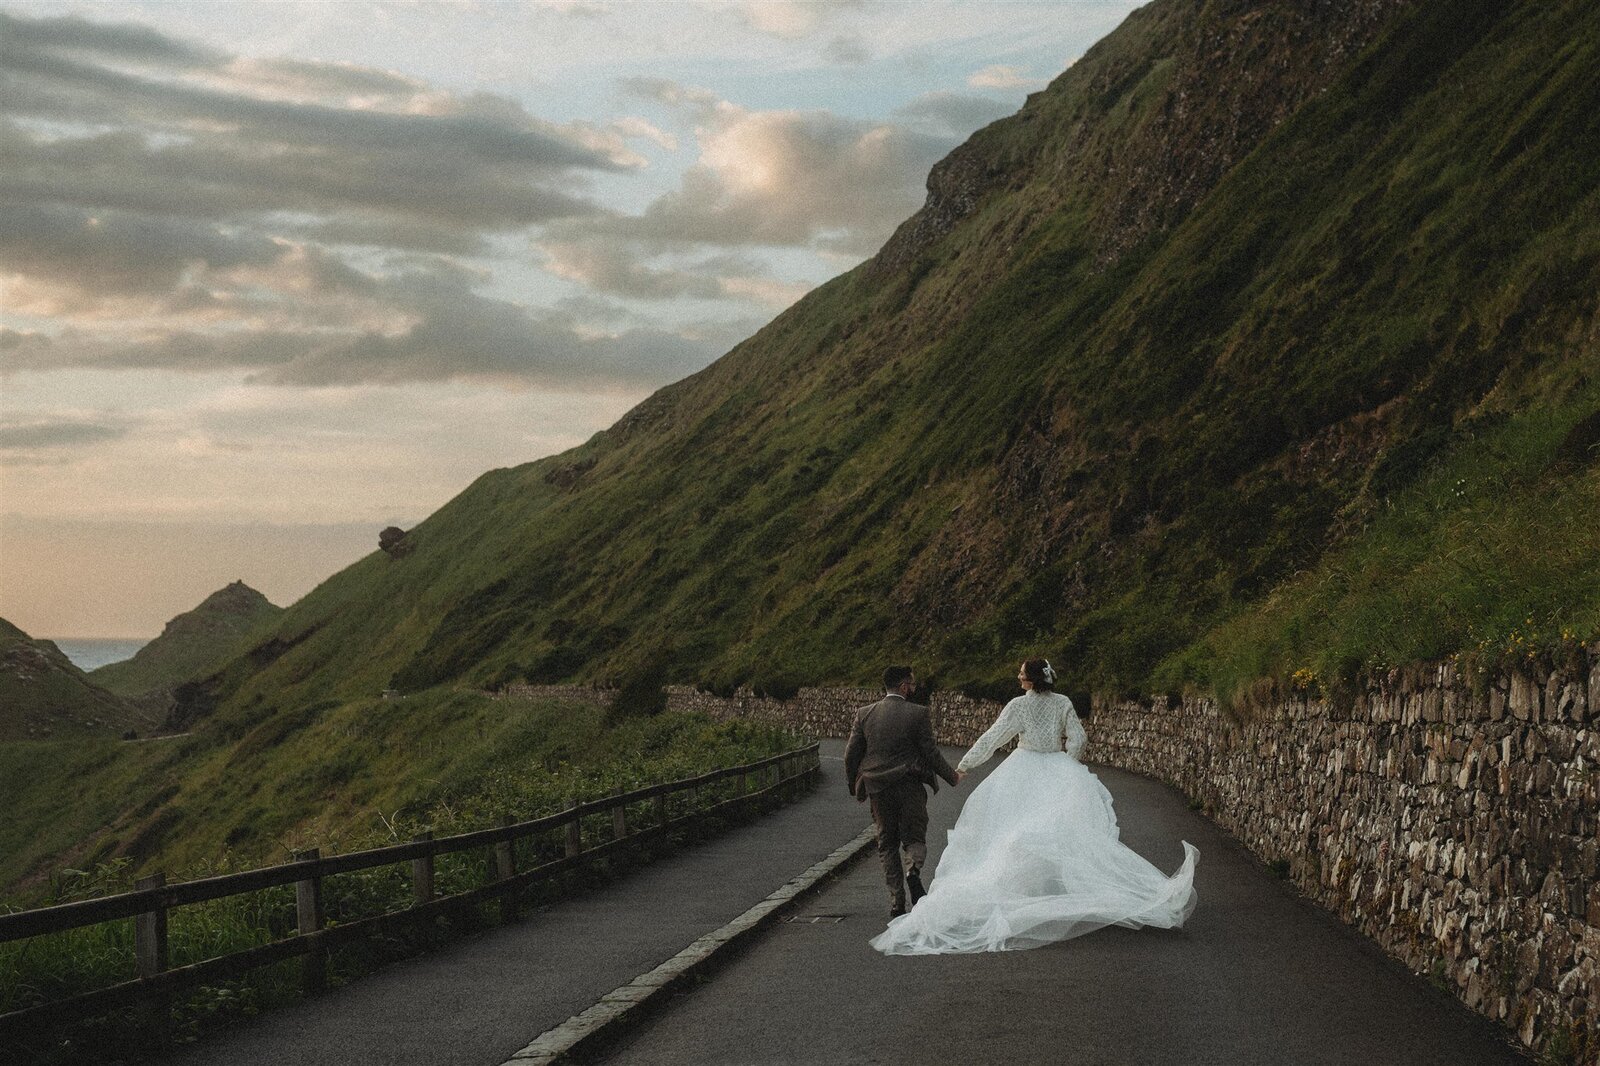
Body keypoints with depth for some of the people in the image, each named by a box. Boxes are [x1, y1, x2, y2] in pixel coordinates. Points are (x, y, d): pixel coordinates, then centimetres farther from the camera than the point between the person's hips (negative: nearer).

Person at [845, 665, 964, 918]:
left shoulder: (864, 714, 1)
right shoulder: (917, 713, -8)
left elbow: (851, 754, 3)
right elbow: (931, 752, -7)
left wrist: (854, 786, 17)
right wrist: (952, 776, 7)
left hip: (878, 790, 2)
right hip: (910, 787, -2)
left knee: (887, 844, 12)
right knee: (914, 837, 9)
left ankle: (897, 902, 7)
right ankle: (913, 870, -24)